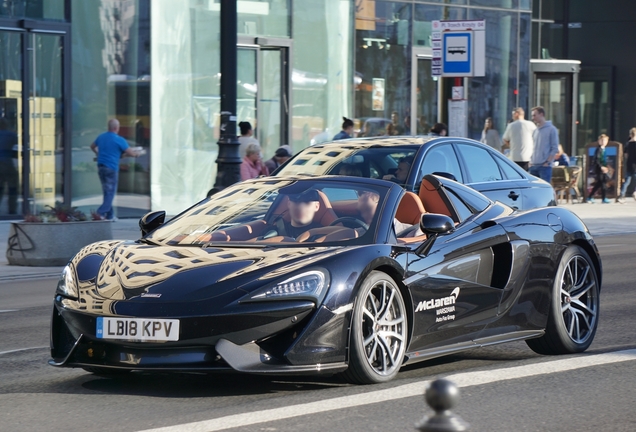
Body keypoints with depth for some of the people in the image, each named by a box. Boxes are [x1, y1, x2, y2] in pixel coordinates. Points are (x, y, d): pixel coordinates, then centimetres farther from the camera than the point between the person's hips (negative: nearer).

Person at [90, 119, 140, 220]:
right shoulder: (119, 140, -11)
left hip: (100, 167, 7)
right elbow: (131, 153, -12)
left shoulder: (101, 137, 10)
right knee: (110, 192, -3)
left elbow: (92, 146, 29)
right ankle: (100, 213, -15)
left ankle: (110, 215, 15)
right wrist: (136, 154, 11)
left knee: (107, 192, 13)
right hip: (111, 168, -7)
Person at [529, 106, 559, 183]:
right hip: (533, 166, 7)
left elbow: (555, 148, -7)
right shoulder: (535, 131, 17)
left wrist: (547, 162, -13)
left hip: (544, 166, -7)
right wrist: (531, 161, 10)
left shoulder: (551, 129, -4)